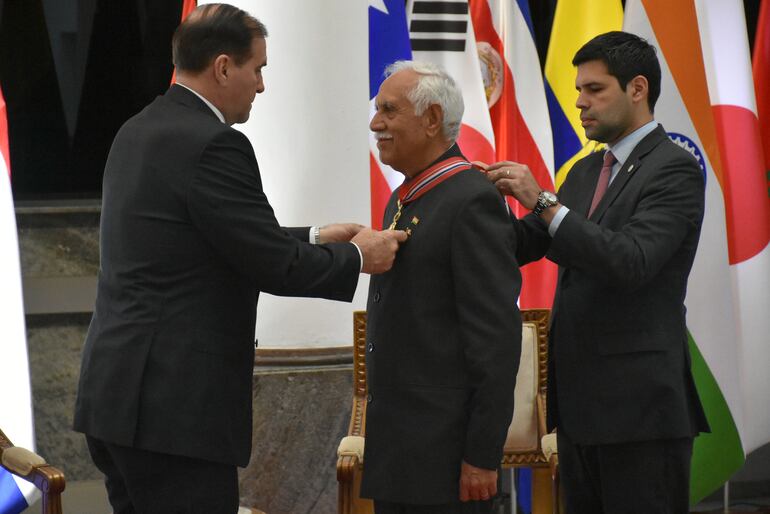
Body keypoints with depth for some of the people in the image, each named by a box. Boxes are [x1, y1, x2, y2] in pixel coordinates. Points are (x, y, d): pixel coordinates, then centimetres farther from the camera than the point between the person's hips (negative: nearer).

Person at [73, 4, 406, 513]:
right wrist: (358, 256, 3)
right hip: (174, 408, -10)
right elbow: (275, 267, -14)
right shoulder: (212, 145, -15)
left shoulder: (138, 133, 14)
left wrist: (315, 239, 23)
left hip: (118, 394, 10)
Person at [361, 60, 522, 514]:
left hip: (445, 451, -9)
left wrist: (482, 456, -19)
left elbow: (497, 338, -17)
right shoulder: (403, 200, 16)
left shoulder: (473, 201, -13)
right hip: (393, 451, 9)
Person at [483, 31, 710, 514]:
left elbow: (631, 262, -23)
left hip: (639, 404, -8)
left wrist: (543, 201, -24)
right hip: (580, 401, 8)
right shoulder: (587, 170, 16)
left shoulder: (674, 170, -10)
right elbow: (525, 245, 12)